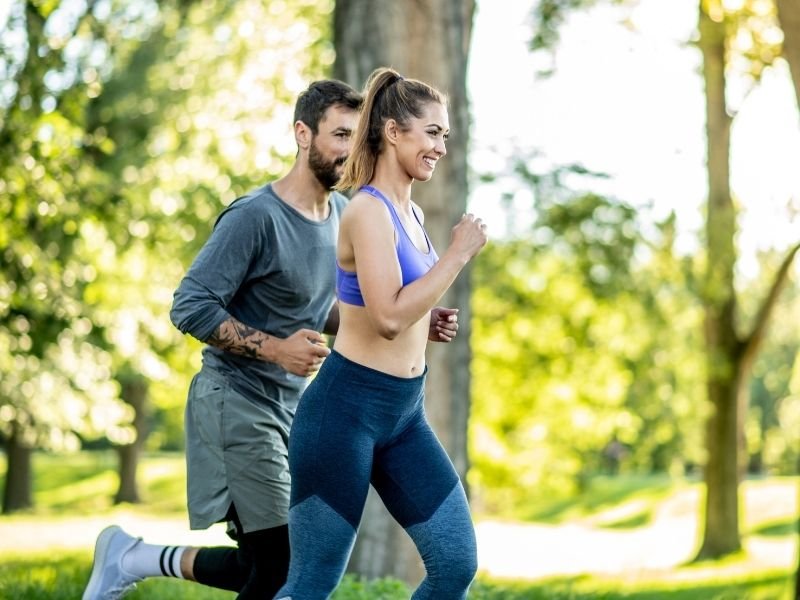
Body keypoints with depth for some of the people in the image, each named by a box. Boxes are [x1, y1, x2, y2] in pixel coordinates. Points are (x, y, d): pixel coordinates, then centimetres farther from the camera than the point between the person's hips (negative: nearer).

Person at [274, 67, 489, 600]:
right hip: (347, 409, -9)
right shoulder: (368, 211, -15)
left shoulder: (412, 214, 12)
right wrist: (459, 254, -18)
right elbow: (389, 316, -24)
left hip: (404, 415, 9)